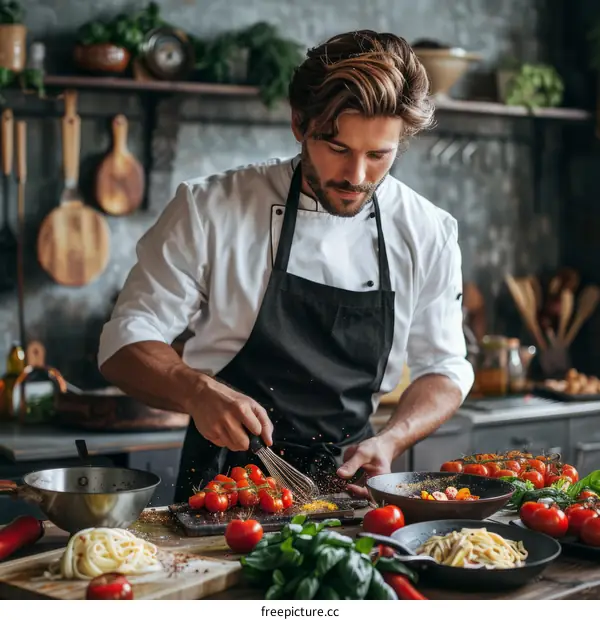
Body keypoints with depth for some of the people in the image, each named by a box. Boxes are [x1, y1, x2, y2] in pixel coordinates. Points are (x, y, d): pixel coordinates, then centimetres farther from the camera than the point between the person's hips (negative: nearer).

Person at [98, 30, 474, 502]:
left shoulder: (429, 234, 2)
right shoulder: (212, 210, -6)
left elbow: (444, 369, 11)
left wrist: (391, 441, -9)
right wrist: (198, 391, -25)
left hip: (348, 483, 3)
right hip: (221, 489, -2)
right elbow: (127, 344, -4)